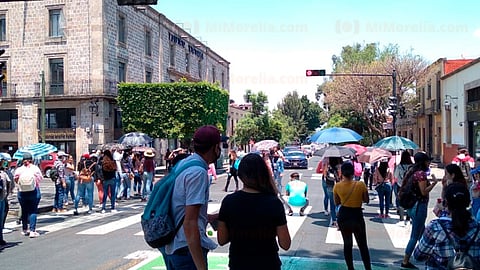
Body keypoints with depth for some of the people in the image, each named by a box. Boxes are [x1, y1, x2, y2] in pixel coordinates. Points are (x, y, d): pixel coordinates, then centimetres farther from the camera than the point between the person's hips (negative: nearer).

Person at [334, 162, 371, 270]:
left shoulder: (337, 186, -8)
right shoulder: (361, 184, -14)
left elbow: (337, 203, 5)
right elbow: (366, 200, 0)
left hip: (343, 216, 2)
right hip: (357, 216, -2)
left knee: (347, 244, 16)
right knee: (363, 246, 10)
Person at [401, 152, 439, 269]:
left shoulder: (413, 172, 10)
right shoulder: (421, 173, -16)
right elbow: (424, 192, -20)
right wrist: (434, 182, -13)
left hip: (412, 206, 9)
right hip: (419, 206, -9)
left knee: (422, 233, 22)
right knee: (415, 236, -2)